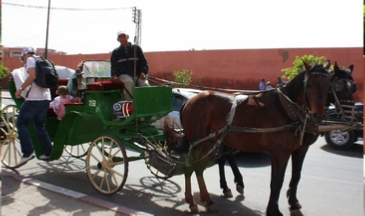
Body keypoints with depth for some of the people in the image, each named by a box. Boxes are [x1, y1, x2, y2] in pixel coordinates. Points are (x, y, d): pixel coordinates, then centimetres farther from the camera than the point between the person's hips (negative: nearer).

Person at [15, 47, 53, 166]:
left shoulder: (30, 59, -1)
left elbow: (32, 76, -18)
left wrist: (20, 88, -12)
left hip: (34, 98, -8)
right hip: (45, 98, 8)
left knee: (21, 123, 0)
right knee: (40, 125, 16)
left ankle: (28, 152, -8)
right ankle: (48, 152, 16)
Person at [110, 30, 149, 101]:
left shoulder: (136, 48, 15)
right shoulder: (115, 52, 17)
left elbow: (143, 62, 12)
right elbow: (114, 66, 13)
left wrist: (143, 72, -9)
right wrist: (114, 75, -10)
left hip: (137, 75, 1)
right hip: (124, 75, -1)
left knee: (145, 85, -31)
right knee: (129, 83, -37)